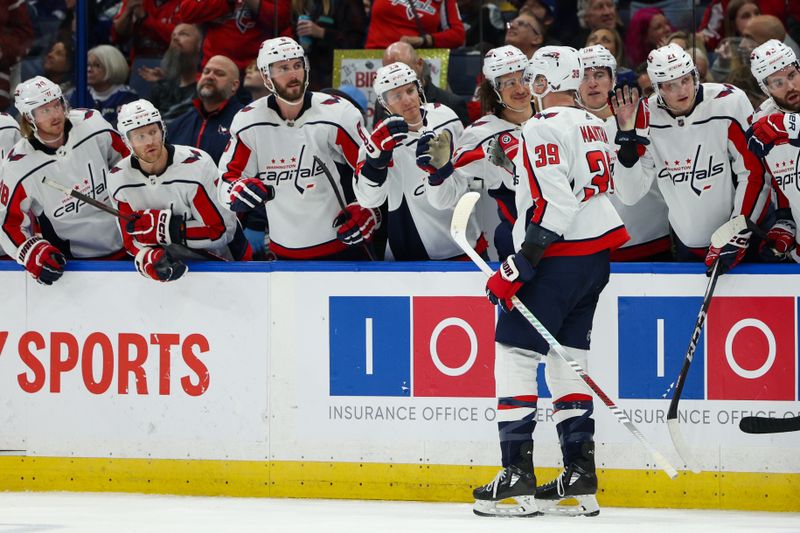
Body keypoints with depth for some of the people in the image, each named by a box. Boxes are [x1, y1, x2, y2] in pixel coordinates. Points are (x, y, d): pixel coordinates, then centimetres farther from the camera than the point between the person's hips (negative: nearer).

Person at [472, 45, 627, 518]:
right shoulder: (594, 126, 15)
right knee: (568, 359, 13)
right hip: (598, 255, 9)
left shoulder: (544, 129, -14)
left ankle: (518, 476, -11)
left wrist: (518, 268, -20)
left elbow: (555, 206, -21)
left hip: (560, 259, -9)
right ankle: (580, 478, 9)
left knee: (515, 354, -5)